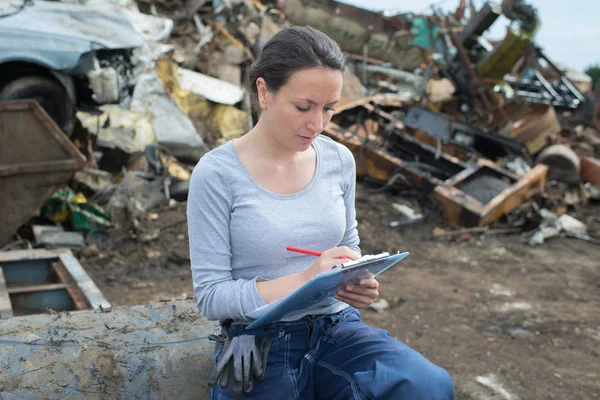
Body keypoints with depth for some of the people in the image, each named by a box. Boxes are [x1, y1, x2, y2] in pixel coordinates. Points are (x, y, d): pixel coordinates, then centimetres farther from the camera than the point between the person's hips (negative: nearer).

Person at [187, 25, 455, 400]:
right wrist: (304, 280, -24)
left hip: (338, 330, 4)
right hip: (261, 344, -4)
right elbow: (211, 295, -11)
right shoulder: (217, 173, -12)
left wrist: (358, 283, -8)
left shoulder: (340, 160, 2)